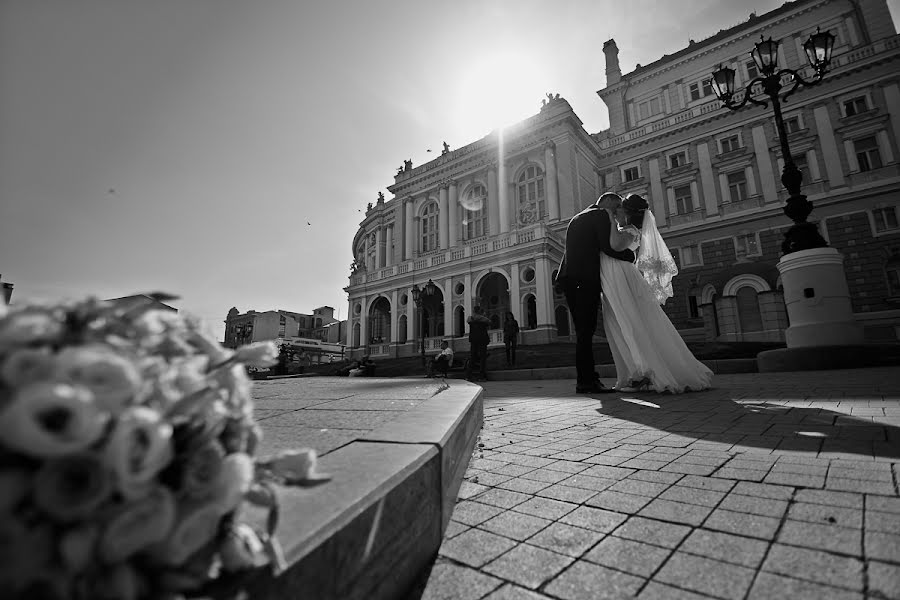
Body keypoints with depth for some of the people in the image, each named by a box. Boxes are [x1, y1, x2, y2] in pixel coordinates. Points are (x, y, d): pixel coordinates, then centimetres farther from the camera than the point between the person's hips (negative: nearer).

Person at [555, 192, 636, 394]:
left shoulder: (576, 218, 28)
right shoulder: (600, 214, 2)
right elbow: (608, 247, -10)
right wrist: (631, 255, 4)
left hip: (570, 280, 8)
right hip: (586, 280, -8)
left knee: (583, 332, 9)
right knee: (586, 331, -8)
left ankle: (587, 378, 10)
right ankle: (586, 381, -7)